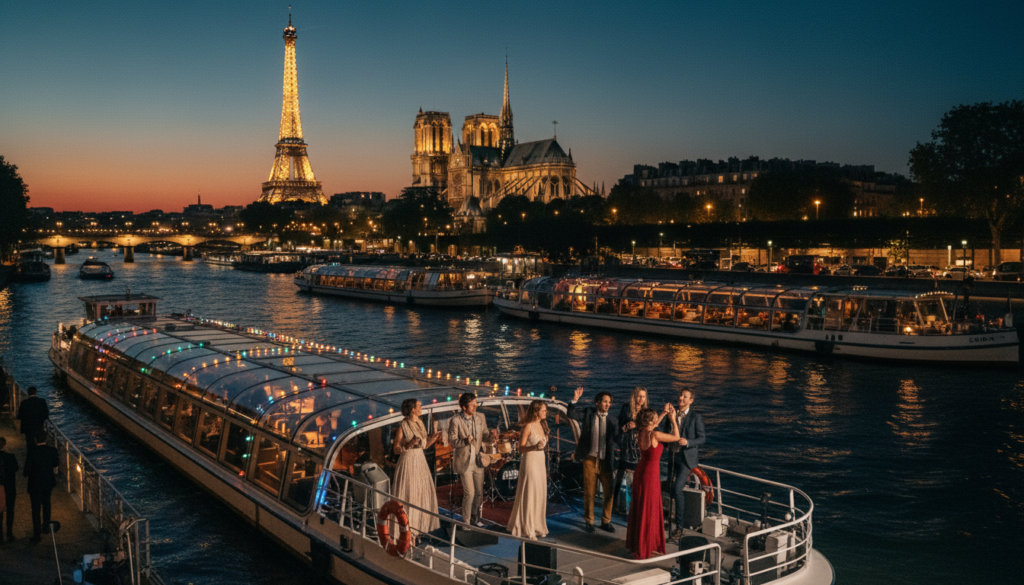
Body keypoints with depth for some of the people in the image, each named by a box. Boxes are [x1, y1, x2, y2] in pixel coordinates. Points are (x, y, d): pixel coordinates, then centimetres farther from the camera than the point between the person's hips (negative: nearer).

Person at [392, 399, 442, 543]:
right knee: (408, 495, -1)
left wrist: (433, 438, -3)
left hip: (420, 461, 8)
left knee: (423, 493, 13)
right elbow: (396, 450, -12)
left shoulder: (420, 424, 7)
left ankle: (420, 525, 27)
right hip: (408, 462, -8)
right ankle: (407, 530, 9)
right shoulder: (403, 427, -15)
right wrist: (409, 445, -27)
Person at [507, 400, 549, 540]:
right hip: (530, 461, -8)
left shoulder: (542, 425, 11)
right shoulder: (528, 427, -12)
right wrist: (535, 447, -26)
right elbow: (521, 448, -14)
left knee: (540, 494, 10)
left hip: (541, 461, 8)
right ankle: (526, 530, 6)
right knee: (528, 495, -3)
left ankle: (537, 526, 20)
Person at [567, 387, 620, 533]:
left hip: (605, 461, 2)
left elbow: (618, 439, 0)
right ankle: (589, 521, 22)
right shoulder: (588, 413, 0)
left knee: (609, 492, 4)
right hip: (590, 460, -2)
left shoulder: (611, 420, 3)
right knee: (589, 493, 6)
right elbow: (571, 414, -8)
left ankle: (606, 521, 21)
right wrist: (574, 400, -23)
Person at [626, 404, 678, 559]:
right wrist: (673, 419, -1)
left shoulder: (641, 433, -1)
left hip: (640, 472, 8)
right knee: (647, 512, 4)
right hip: (650, 475, -8)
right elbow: (676, 437, -11)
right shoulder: (654, 435, -23)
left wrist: (664, 414, 20)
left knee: (639, 508, 20)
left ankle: (635, 543, 34)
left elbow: (652, 427, 23)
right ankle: (641, 549, 13)